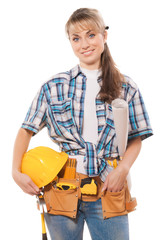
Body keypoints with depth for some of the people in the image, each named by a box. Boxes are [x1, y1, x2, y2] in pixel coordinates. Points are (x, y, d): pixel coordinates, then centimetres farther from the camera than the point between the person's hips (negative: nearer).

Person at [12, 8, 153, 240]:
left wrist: (122, 169, -10)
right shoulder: (54, 87, 5)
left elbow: (136, 139, 7)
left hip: (108, 189, 0)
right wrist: (16, 172, -4)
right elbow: (26, 131, 7)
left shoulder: (126, 88, 6)